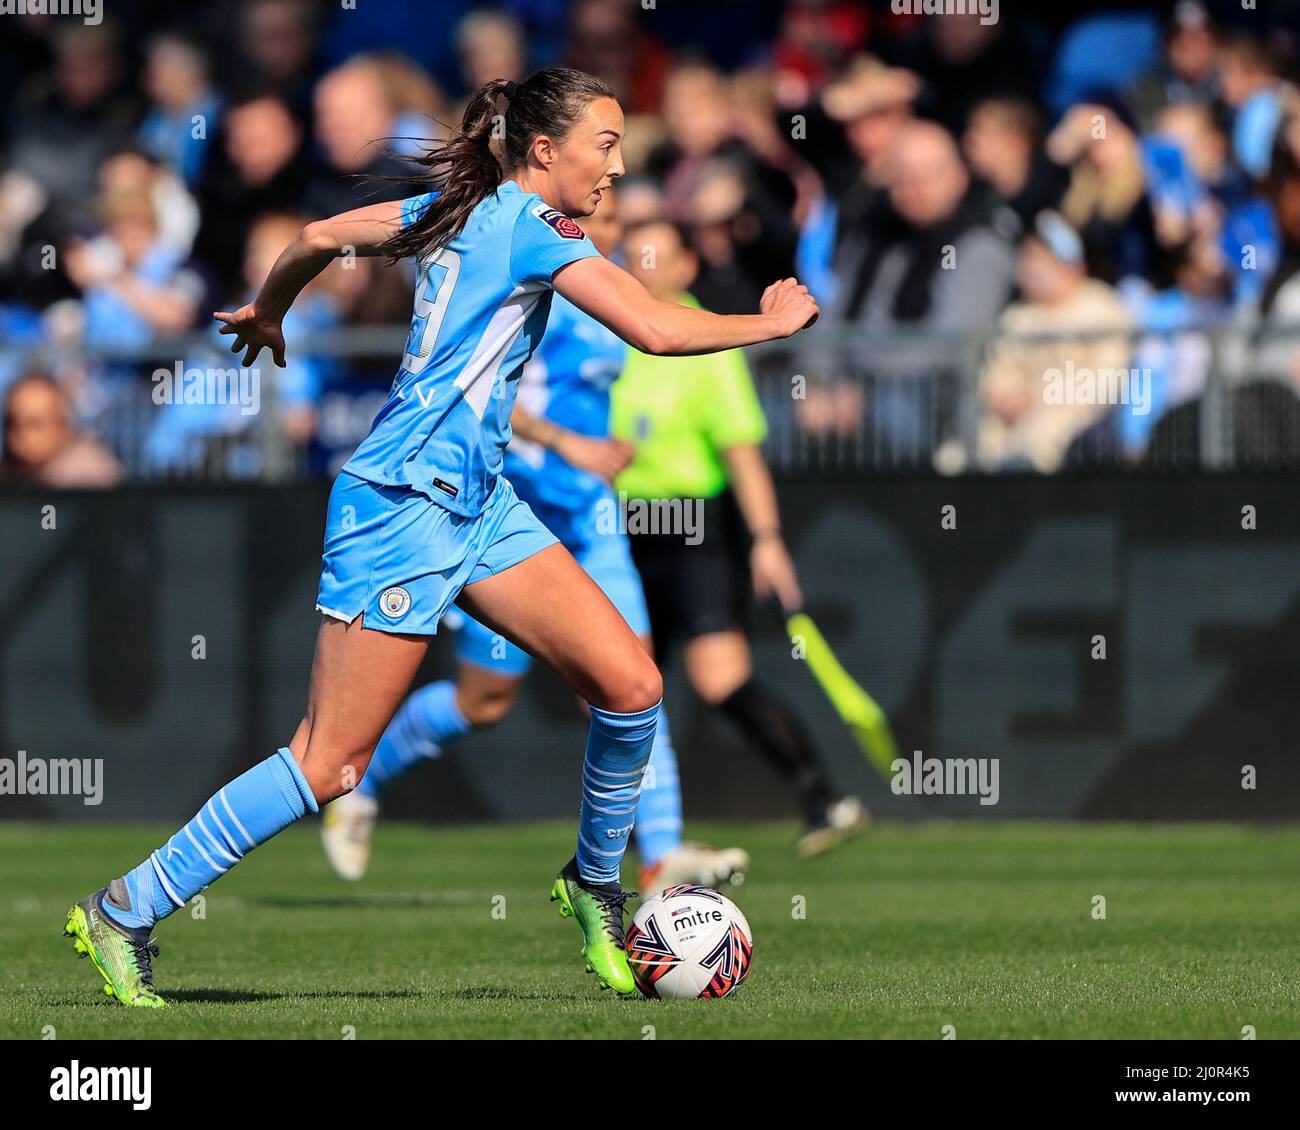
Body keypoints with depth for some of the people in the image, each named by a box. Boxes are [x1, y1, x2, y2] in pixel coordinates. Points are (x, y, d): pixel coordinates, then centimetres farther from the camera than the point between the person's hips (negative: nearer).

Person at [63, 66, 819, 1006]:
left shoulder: (465, 211, 12)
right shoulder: (534, 230, -14)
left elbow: (322, 236, 21)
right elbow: (655, 330, -22)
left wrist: (266, 310, 39)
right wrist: (771, 324, -7)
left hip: (476, 503, 10)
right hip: (403, 506, -10)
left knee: (632, 686, 0)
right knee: (329, 766, -6)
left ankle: (595, 884, 20)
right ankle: (124, 913, 3)